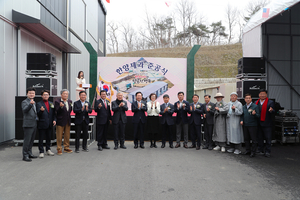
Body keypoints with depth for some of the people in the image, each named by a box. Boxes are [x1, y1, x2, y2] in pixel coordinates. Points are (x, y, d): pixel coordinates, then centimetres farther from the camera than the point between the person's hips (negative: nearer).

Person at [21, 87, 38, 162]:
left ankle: (29, 153, 24)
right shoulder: (24, 102, -8)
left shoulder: (34, 102, 17)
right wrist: (30, 104, -43)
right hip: (28, 124, -8)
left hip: (34, 124, 8)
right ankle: (25, 155, 0)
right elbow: (24, 110, -28)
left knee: (31, 140, 14)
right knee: (27, 140, -6)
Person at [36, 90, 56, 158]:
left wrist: (54, 120, 0)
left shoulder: (51, 104, 13)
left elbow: (53, 113, 15)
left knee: (49, 138, 13)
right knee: (41, 139, 1)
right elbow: (38, 114, -11)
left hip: (50, 124, 5)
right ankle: (41, 152, 8)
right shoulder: (39, 104, -2)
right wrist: (41, 110, -31)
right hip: (42, 124, -4)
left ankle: (48, 150, 27)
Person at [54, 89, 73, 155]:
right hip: (60, 121, -5)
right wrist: (61, 107, -32)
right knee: (59, 136, 3)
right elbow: (57, 111, -18)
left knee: (67, 136, 12)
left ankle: (66, 148, 23)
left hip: (68, 121, 5)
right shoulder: (57, 102, -9)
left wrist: (71, 106, -1)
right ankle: (59, 149, 12)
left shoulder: (69, 101, 9)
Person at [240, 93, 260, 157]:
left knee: (254, 139, 0)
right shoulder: (243, 107, 11)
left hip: (252, 125, -5)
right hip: (245, 125, 6)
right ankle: (248, 150, 25)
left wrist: (254, 114, -28)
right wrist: (241, 120, 2)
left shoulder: (255, 106, -5)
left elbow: (258, 116, -8)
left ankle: (253, 151, 9)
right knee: (246, 138, 12)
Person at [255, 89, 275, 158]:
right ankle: (260, 150, 22)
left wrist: (271, 110, -33)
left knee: (268, 138, -1)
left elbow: (273, 112, -11)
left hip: (267, 124, -4)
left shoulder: (270, 102, -2)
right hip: (258, 124, 4)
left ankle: (267, 152, 7)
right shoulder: (256, 102, 12)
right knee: (260, 138, 12)